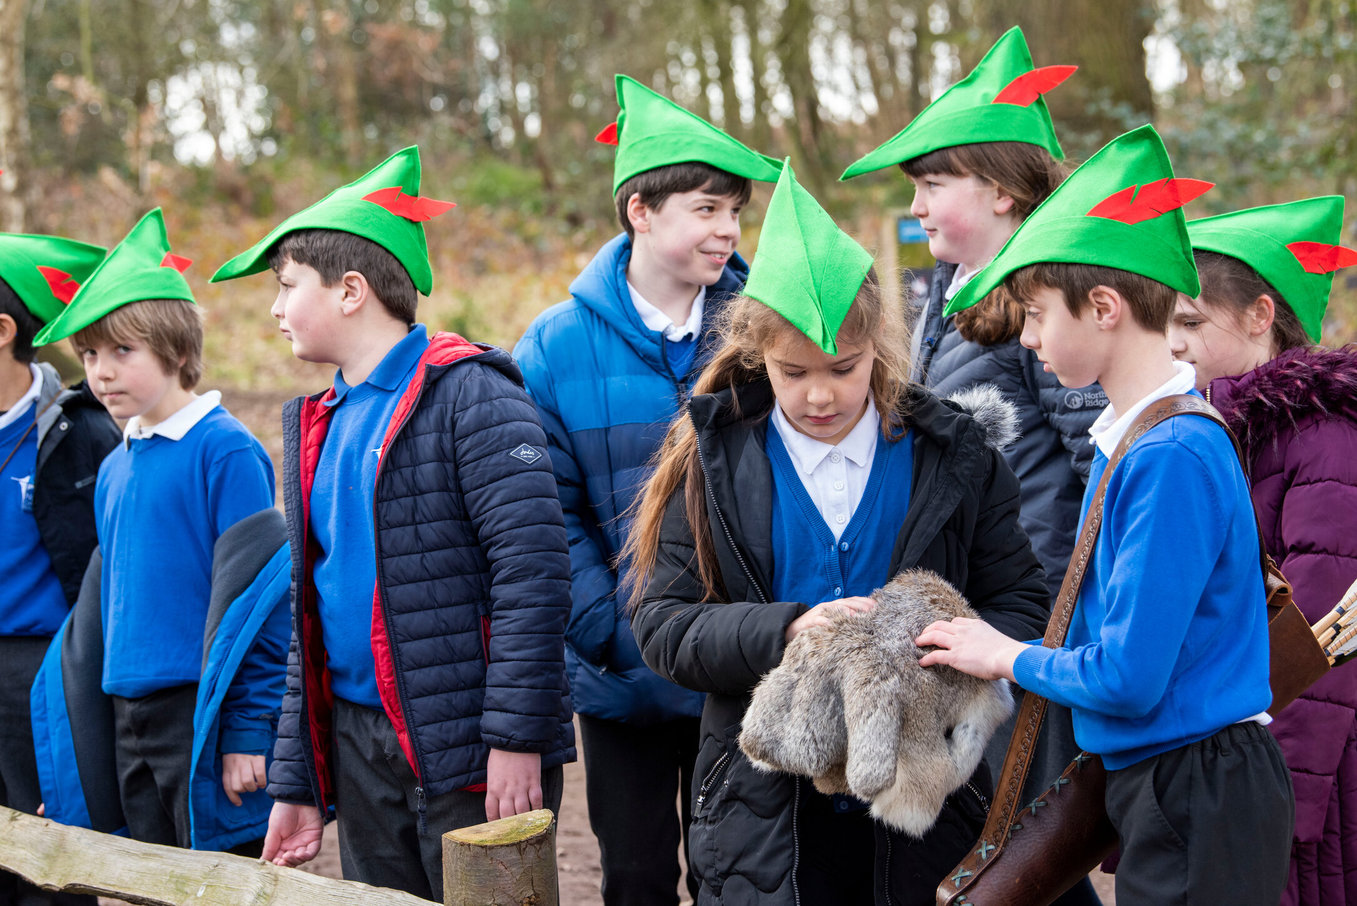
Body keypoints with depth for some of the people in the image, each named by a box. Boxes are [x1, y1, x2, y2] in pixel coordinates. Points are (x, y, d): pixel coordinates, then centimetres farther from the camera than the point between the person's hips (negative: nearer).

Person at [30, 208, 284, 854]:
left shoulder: (225, 450, -11)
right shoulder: (113, 468, 12)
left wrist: (250, 731, -16)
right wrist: (112, 715, 17)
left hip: (206, 709, -7)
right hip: (130, 716, 8)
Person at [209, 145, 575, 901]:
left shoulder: (466, 393, -10)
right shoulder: (320, 422, 15)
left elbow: (534, 567, -18)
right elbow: (312, 611, 17)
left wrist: (516, 737, -21)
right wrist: (296, 782, 14)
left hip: (467, 753, -7)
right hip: (359, 750, 8)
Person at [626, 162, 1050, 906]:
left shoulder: (950, 455, 1)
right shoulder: (716, 461, -1)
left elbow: (1020, 605, 2)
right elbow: (662, 623, -4)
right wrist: (783, 631, -21)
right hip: (764, 818, 0)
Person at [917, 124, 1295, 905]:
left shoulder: (1175, 456, -22)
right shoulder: (1126, 437, 7)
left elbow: (1128, 677, -22)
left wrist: (1009, 658, -7)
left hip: (1202, 798, -9)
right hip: (1151, 776, 9)